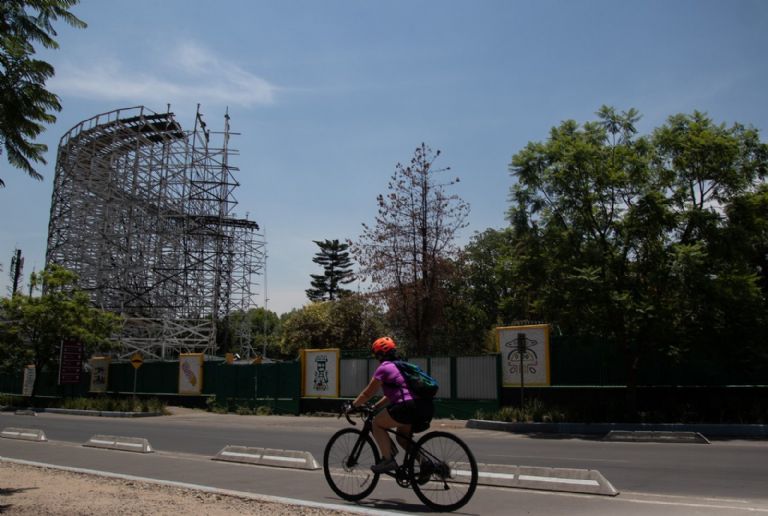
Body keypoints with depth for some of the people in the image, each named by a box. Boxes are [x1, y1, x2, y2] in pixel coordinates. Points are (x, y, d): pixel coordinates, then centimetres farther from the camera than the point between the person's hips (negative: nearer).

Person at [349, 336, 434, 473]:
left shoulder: (384, 368, 2)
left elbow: (367, 393, 5)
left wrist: (353, 406, 19)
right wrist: (375, 407, 34)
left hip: (409, 406, -9)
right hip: (427, 407, 9)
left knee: (377, 424, 9)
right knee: (402, 436, 26)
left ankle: (388, 460, 4)